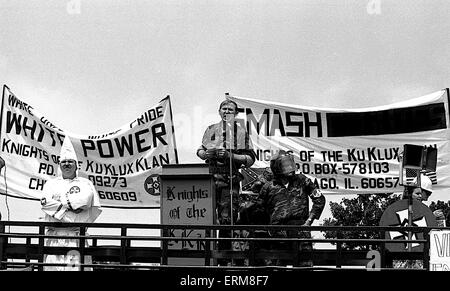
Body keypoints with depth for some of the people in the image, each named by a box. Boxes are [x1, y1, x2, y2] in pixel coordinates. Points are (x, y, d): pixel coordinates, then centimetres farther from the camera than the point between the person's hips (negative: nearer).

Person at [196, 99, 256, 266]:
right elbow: (200, 151, 25)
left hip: (230, 180, -2)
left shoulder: (241, 132, 5)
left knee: (226, 220, -2)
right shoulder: (211, 130, 15)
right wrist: (205, 154, 1)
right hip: (210, 177, 2)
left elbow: (250, 158, 1)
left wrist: (230, 156, -12)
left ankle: (223, 258, 5)